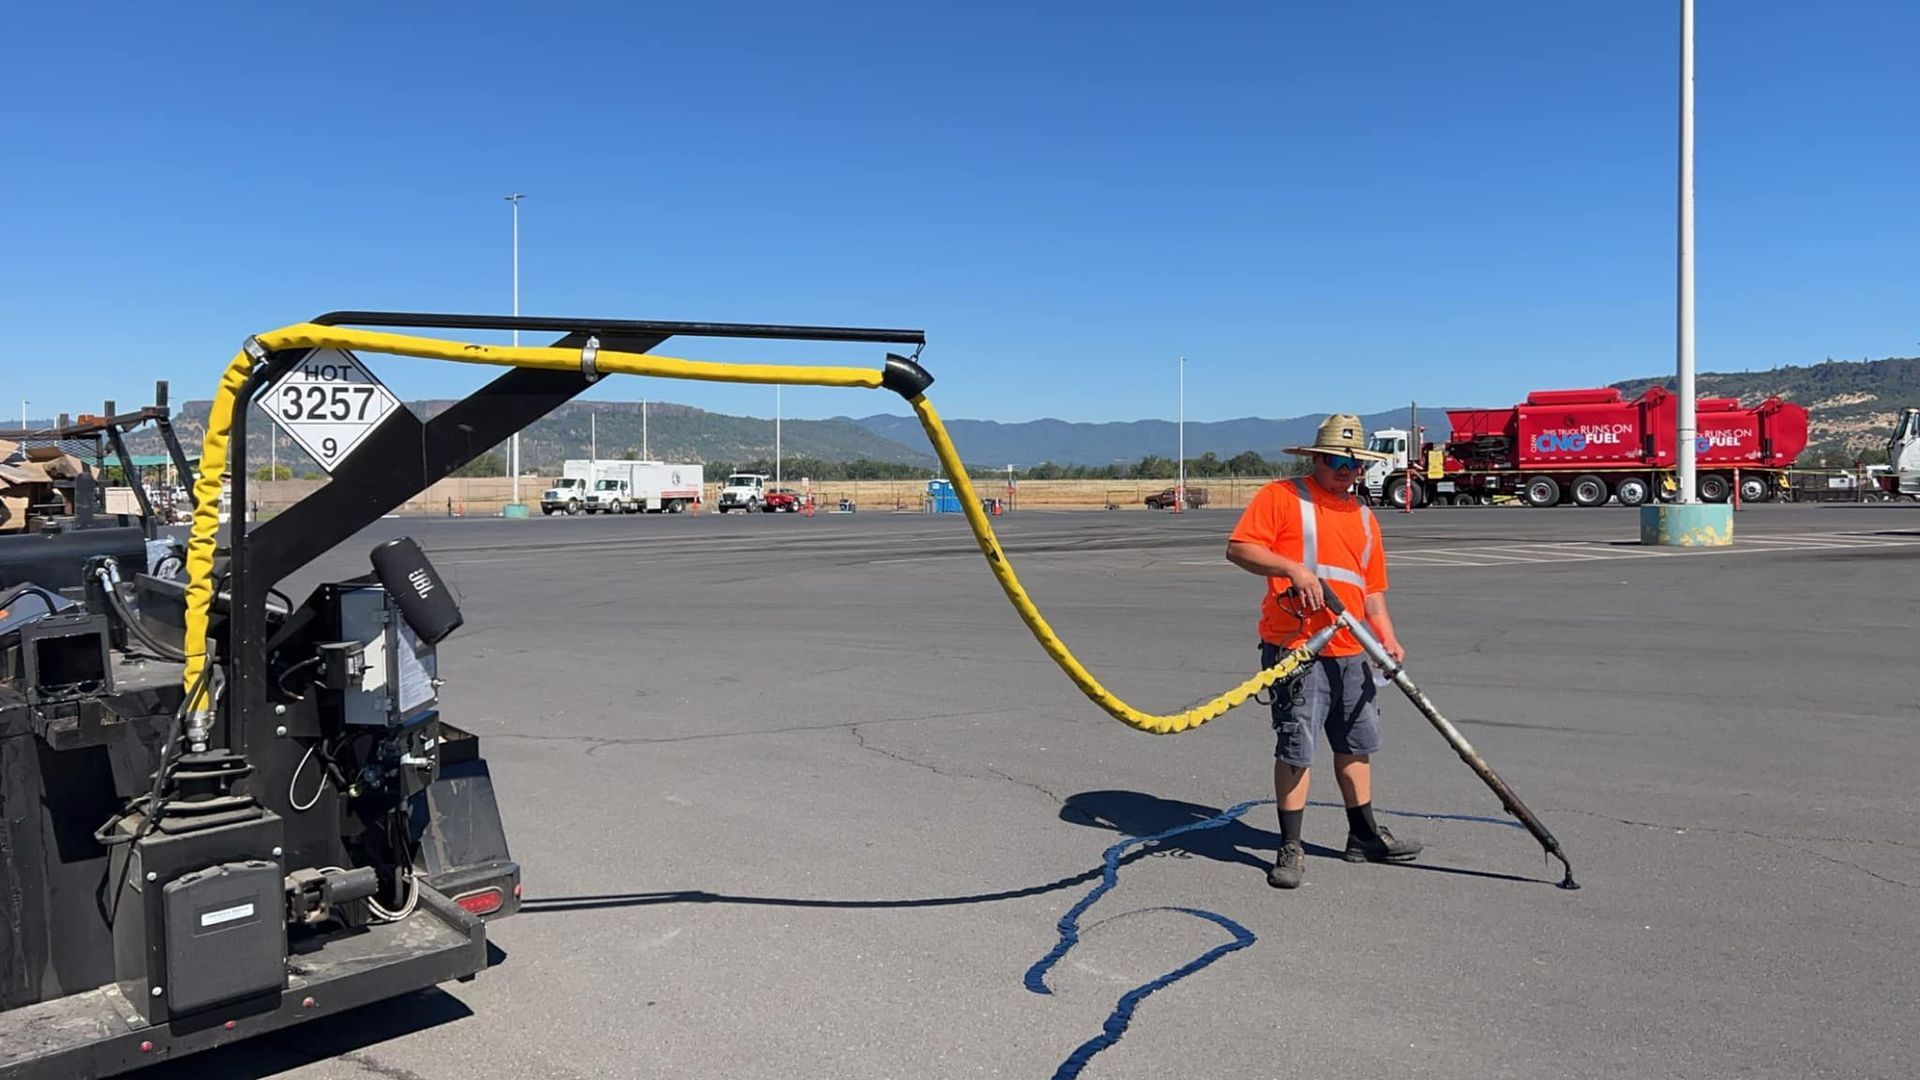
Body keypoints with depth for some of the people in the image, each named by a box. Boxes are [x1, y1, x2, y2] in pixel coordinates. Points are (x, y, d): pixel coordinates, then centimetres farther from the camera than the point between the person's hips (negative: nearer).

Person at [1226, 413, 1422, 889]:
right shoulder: (1281, 496, -1)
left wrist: (1388, 638, 7)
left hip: (1349, 652, 7)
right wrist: (1293, 568, -24)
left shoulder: (1364, 518, 20)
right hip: (1295, 647, -7)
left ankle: (1364, 836, 32)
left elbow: (1372, 588, 21)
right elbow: (1239, 548, -11)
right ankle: (1290, 849, 7)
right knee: (1295, 747, -4)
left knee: (1357, 744, 16)